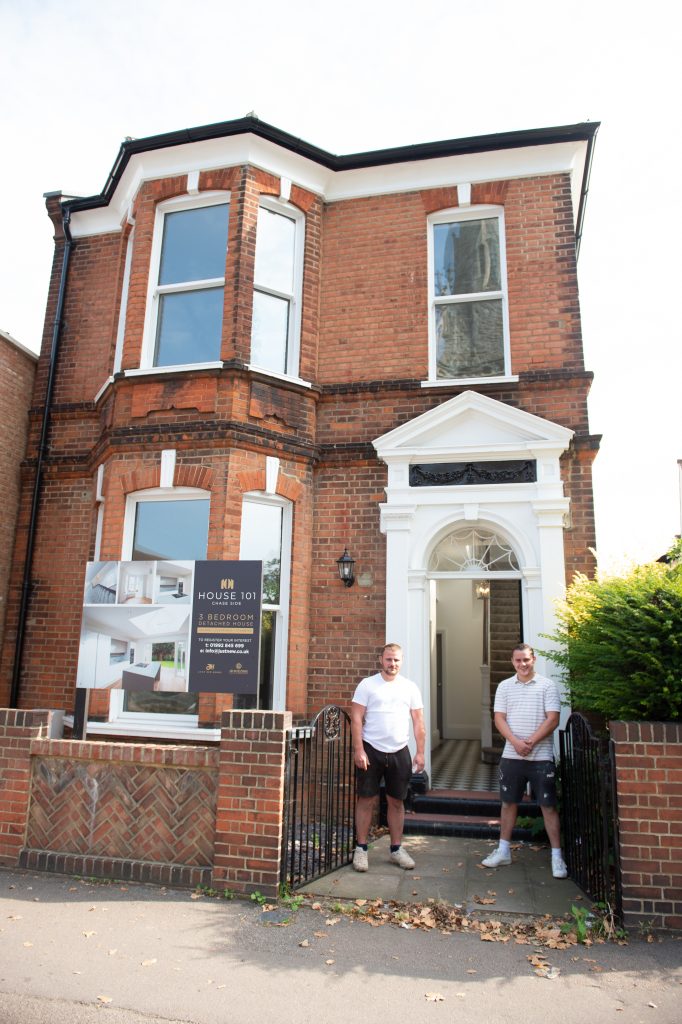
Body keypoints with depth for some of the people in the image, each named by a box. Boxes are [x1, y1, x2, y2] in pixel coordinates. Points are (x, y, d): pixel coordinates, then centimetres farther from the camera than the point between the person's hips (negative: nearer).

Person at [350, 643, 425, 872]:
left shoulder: (410, 687, 5)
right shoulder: (367, 685, -4)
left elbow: (418, 722, 7)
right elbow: (356, 719, -7)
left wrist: (420, 752, 1)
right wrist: (358, 750, -14)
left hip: (399, 752, 3)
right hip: (370, 750, -3)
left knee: (396, 801, 11)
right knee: (366, 800, 3)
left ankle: (396, 849, 24)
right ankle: (361, 849, 15)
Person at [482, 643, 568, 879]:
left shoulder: (547, 686, -3)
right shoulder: (504, 686, 6)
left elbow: (552, 719, -9)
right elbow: (499, 718, 0)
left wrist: (531, 742, -16)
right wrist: (516, 742, -15)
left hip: (541, 757, -3)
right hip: (511, 756, 3)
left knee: (548, 806, 2)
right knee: (508, 803, 12)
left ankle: (557, 856, 13)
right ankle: (503, 851, 24)